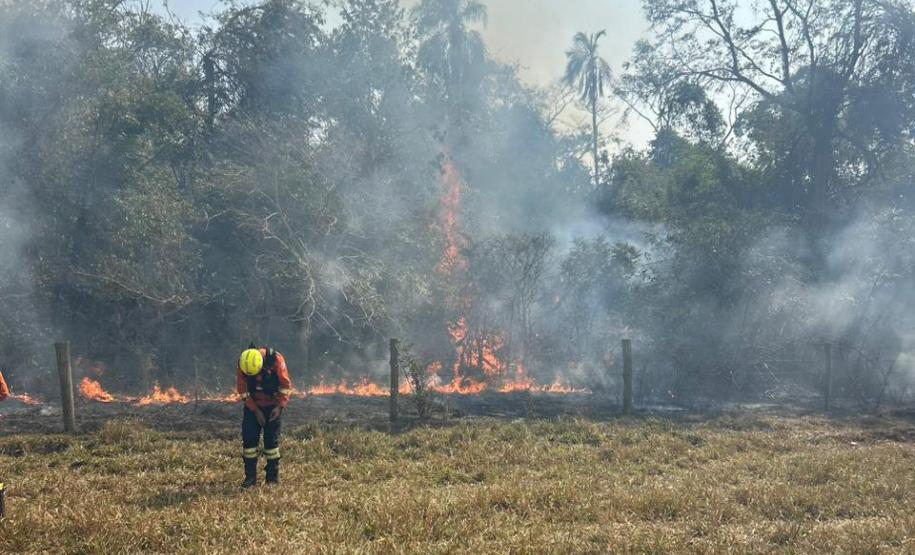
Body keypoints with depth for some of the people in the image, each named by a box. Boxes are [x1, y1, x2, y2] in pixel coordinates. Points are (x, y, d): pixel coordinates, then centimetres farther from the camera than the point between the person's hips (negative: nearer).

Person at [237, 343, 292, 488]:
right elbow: (243, 390, -6)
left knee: (272, 439, -2)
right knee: (249, 438, -6)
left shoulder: (276, 360, -24)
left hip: (273, 405, -2)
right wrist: (255, 411, -8)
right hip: (253, 405, 2)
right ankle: (250, 476, 1)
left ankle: (273, 476, 8)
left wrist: (280, 406, -14)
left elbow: (286, 385, -12)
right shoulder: (242, 365, -18)